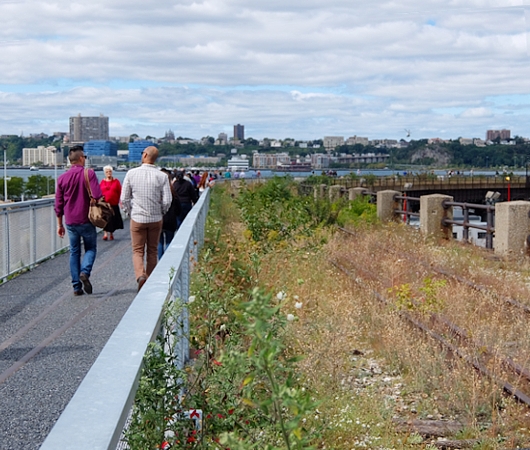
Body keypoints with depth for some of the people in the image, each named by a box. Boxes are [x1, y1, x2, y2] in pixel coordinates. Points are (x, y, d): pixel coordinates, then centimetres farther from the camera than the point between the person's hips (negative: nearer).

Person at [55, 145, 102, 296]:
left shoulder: (62, 178, 4)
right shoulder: (89, 173, -8)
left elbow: (58, 204, 8)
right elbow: (97, 196, -17)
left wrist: (60, 224, 15)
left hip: (70, 221, 3)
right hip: (86, 220, -3)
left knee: (74, 252, 11)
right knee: (91, 248, 11)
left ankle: (77, 287, 8)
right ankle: (85, 272, -15)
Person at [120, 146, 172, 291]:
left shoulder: (132, 173, -7)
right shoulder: (162, 176, -6)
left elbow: (124, 199, -3)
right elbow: (167, 201, -8)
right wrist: (161, 213, 11)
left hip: (137, 219, -1)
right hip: (156, 219, 1)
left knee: (138, 251, 6)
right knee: (152, 251, 13)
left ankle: (140, 275, -19)